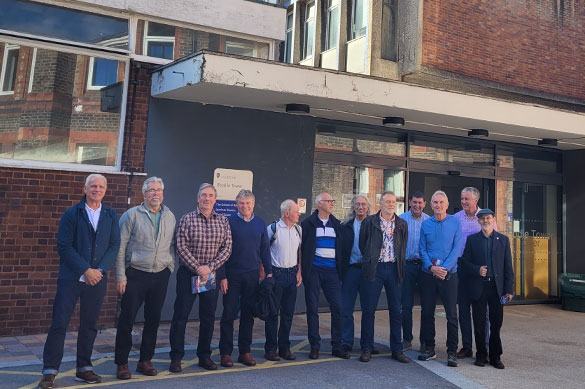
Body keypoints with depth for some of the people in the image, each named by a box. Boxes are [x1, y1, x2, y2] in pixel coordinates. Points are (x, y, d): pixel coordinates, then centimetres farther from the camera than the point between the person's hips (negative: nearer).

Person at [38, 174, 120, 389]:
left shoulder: (111, 215, 6)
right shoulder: (71, 214, -2)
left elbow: (114, 246, 3)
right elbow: (64, 246, -7)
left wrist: (99, 270, -9)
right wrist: (86, 270, -13)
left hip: (97, 278, 3)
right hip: (71, 277, -2)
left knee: (89, 325, 11)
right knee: (59, 324, -1)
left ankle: (84, 368, 23)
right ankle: (49, 371, 11)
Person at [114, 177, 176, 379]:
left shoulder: (170, 217, 8)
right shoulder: (132, 215, -4)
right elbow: (120, 247, -6)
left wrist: (170, 267, 4)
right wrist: (120, 276, -9)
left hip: (161, 276, 4)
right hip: (136, 275, -4)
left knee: (153, 320, 11)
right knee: (127, 319, 3)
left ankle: (145, 361, 26)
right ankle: (122, 363, 19)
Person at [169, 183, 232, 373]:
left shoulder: (223, 221, 5)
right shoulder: (187, 219, -3)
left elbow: (227, 248, 0)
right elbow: (181, 247, -9)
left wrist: (210, 267, -11)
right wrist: (198, 268, -15)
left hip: (212, 275, 3)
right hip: (188, 274, -3)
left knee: (208, 317, 10)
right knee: (180, 315, 2)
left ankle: (204, 356, 24)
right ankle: (176, 358, 15)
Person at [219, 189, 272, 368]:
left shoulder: (260, 224, 7)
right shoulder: (229, 222, -4)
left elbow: (265, 249, 12)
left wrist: (269, 271, 6)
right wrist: (222, 276, -8)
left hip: (252, 275, 3)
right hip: (232, 275, -3)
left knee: (248, 315, 10)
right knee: (228, 314, 3)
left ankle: (245, 352, 20)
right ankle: (225, 353, 14)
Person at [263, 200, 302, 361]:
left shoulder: (298, 229, 9)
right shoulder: (272, 229, -8)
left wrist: (299, 271, 13)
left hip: (292, 273, 5)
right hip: (276, 273, -5)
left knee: (288, 312, 10)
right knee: (273, 312, 1)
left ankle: (284, 347, 21)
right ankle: (270, 349, 13)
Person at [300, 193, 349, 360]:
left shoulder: (336, 224, 13)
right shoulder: (308, 224, 2)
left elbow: (341, 247, 15)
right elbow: (301, 247, 2)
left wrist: (341, 269, 9)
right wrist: (302, 269, -4)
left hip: (332, 270, 3)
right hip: (314, 270, -3)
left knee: (337, 308, 0)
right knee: (312, 309, 3)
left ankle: (337, 346, 12)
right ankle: (315, 346, 15)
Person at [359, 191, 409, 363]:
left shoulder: (402, 224, 8)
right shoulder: (369, 222, 0)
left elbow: (403, 248, 16)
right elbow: (362, 245, 5)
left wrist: (399, 265, 12)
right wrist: (370, 262, 6)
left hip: (394, 269, 3)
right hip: (375, 268, -3)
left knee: (395, 310, 8)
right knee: (369, 309, 0)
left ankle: (397, 349, 19)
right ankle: (367, 349, 12)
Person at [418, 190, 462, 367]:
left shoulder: (455, 223, 1)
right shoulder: (425, 224, 6)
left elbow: (456, 249, -5)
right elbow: (422, 250, 4)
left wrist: (445, 268, -16)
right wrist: (431, 267, -11)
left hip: (449, 274, -2)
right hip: (428, 274, 2)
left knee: (452, 314, -1)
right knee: (427, 313, 7)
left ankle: (452, 352, 11)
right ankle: (429, 349, 21)